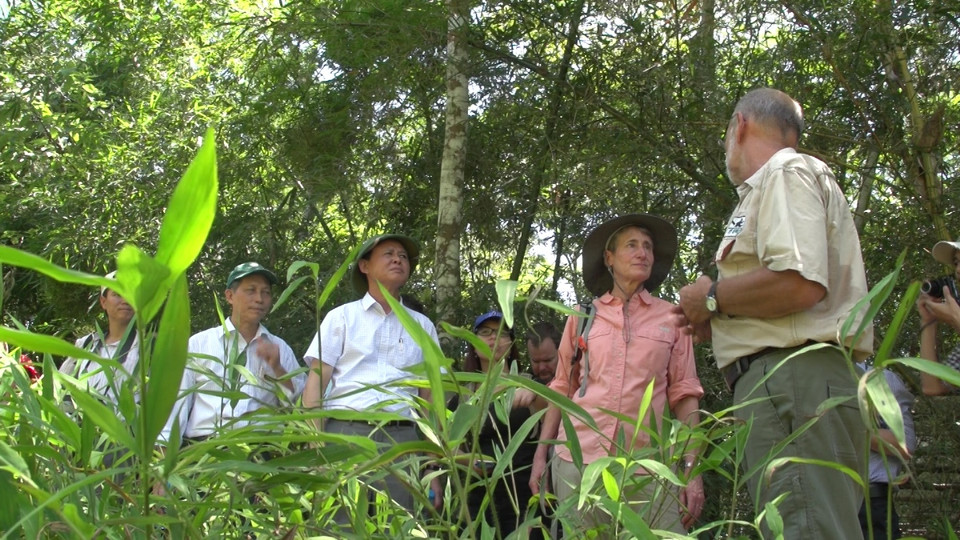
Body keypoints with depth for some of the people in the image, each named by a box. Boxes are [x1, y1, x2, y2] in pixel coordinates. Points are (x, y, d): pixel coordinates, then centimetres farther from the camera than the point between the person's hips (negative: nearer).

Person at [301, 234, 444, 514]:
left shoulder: (422, 326, 17)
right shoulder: (342, 317, 11)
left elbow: (429, 399, 15)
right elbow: (315, 384, 4)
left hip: (401, 439, 2)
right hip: (345, 433, -2)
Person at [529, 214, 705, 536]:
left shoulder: (672, 318, 7)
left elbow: (684, 394, 5)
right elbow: (562, 388, 13)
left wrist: (692, 468, -3)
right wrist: (541, 454, 9)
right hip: (579, 457, 1)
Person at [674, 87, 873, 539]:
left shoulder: (786, 172, -2)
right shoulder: (775, 181, 28)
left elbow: (800, 283, -20)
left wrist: (712, 297, -5)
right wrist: (716, 324, 24)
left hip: (793, 382, -10)